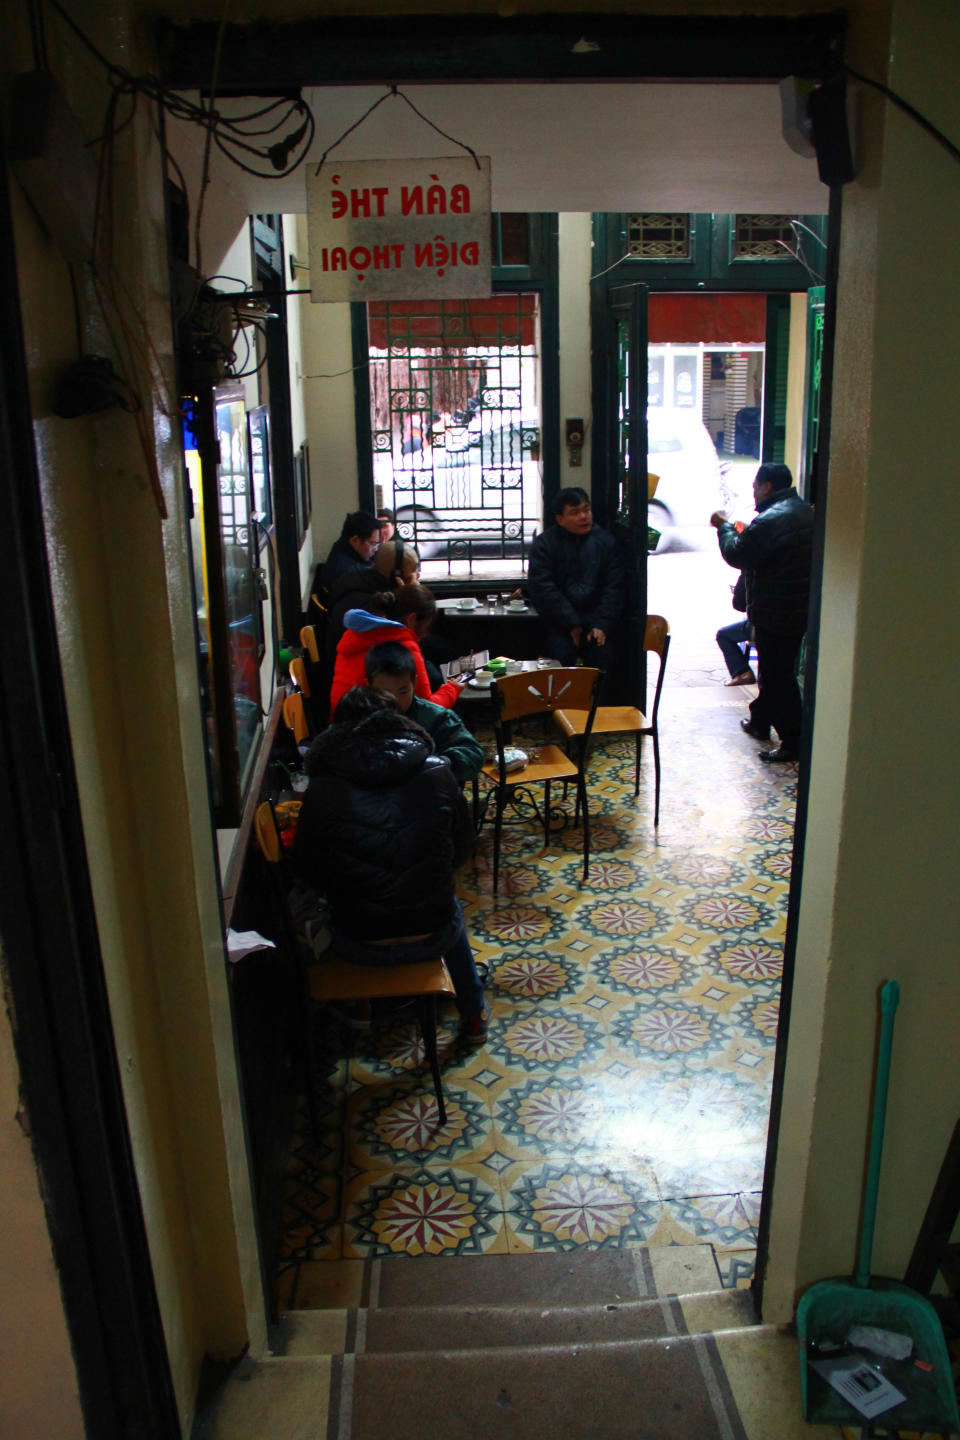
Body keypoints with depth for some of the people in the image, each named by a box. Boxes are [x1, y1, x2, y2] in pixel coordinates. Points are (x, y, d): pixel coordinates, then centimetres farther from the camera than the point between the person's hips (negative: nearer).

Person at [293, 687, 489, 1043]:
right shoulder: (436, 773, -6)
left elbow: (308, 872, 2)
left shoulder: (322, 791, -9)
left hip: (359, 946, 0)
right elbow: (462, 851, 4)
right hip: (431, 939, 1)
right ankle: (473, 1013, 45)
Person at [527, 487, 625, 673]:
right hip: (560, 620, -1)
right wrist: (572, 624, -11)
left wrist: (603, 625, -8)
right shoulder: (544, 543, 1)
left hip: (595, 618, 2)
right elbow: (541, 588, -6)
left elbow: (613, 588, 5)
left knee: (603, 658, -21)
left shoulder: (606, 542, 8)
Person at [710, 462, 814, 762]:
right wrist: (744, 533, 17)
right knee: (775, 670, 22)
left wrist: (724, 526, -1)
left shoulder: (770, 519, -22)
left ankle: (792, 742, 2)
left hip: (775, 613, -10)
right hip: (800, 610, 10)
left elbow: (737, 555, -15)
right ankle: (760, 721, 38)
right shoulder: (805, 511, 10)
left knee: (778, 676, -2)